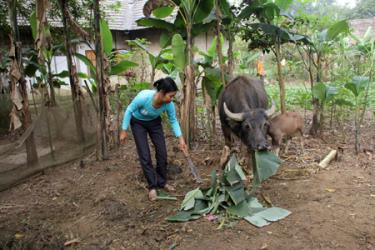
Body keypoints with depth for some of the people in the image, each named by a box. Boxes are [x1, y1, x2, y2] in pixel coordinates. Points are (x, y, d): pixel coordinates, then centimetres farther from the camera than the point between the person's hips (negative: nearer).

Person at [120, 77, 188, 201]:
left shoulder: (168, 104, -27)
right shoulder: (143, 96, -39)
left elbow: (173, 121, -9)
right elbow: (129, 111, -22)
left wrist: (180, 139, -14)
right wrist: (124, 131, -15)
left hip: (155, 123, 3)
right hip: (138, 123, -3)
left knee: (162, 153, -1)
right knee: (145, 156, -9)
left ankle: (162, 182, 18)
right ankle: (152, 186, 4)